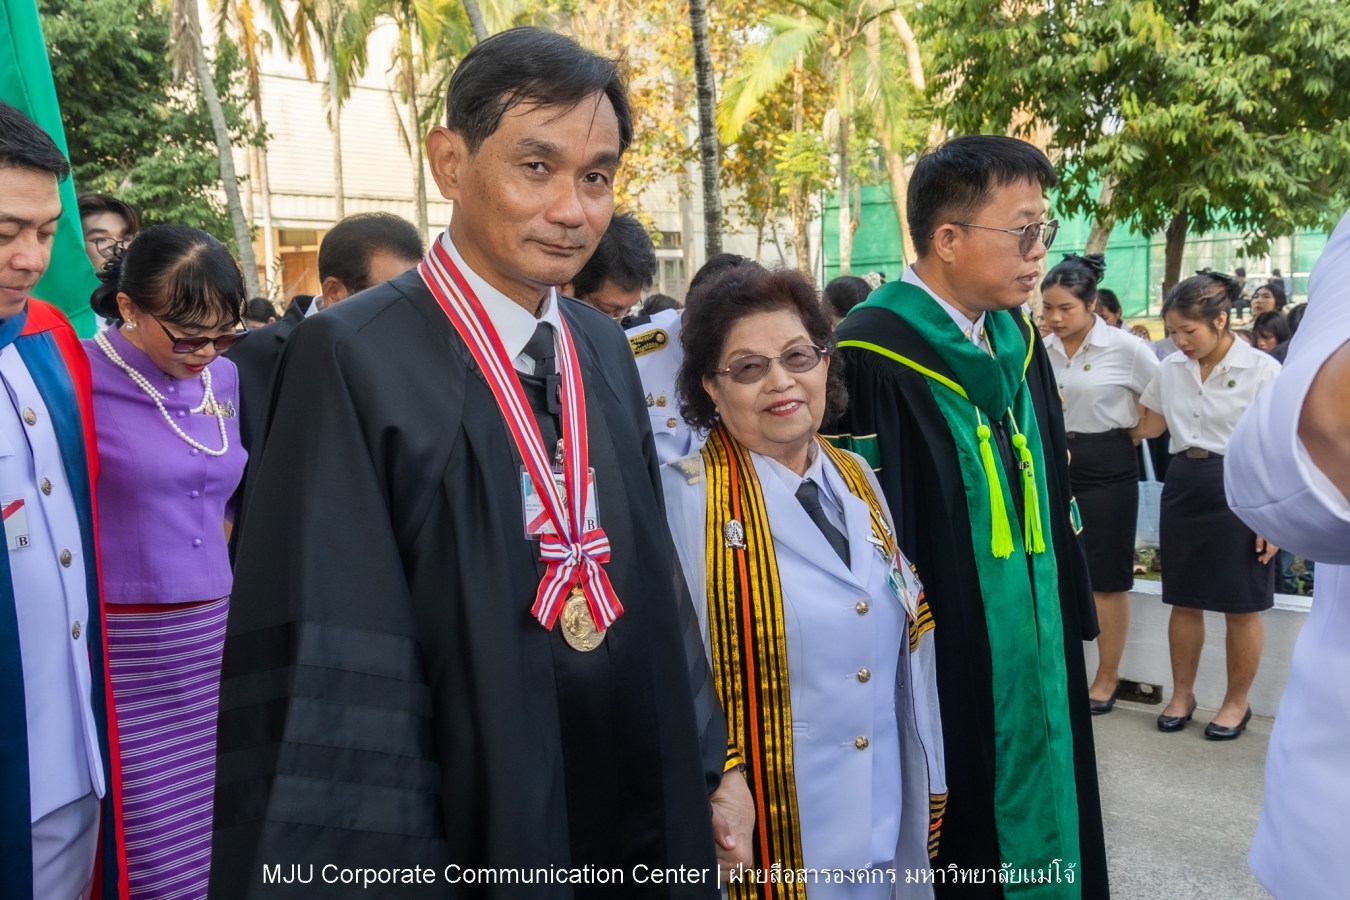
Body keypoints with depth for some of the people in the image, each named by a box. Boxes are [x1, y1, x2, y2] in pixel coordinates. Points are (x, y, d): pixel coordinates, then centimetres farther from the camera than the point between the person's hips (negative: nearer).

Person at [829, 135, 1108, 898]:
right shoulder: (873, 360, -19)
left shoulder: (1017, 340, 6)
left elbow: (1048, 490, 14)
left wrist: (1067, 619, 14)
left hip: (1033, 649, 7)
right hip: (941, 664, -7)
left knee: (1038, 826, 20)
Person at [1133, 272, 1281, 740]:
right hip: (1182, 486, 4)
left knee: (1241, 607, 6)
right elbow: (1147, 425, 18)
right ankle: (1181, 694, 25)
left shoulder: (1262, 369, -9)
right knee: (1184, 601, 11)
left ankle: (1237, 701, 23)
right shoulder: (1171, 368, 4)